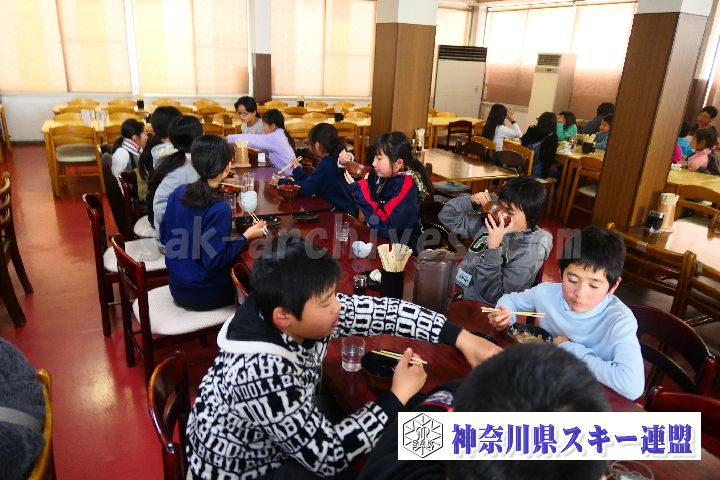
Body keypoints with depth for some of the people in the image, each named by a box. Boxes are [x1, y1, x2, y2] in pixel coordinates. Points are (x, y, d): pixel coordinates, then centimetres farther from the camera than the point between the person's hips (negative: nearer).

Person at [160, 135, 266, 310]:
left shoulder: (178, 193, -6)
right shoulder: (219, 209, -26)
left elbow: (164, 236, 5)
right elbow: (214, 261, -24)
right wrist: (246, 236, -15)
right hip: (204, 296, -6)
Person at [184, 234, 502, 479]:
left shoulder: (305, 312, -19)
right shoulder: (263, 373, -40)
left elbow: (379, 310, -12)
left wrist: (461, 338, -16)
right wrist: (398, 396, -25)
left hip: (286, 430, 6)